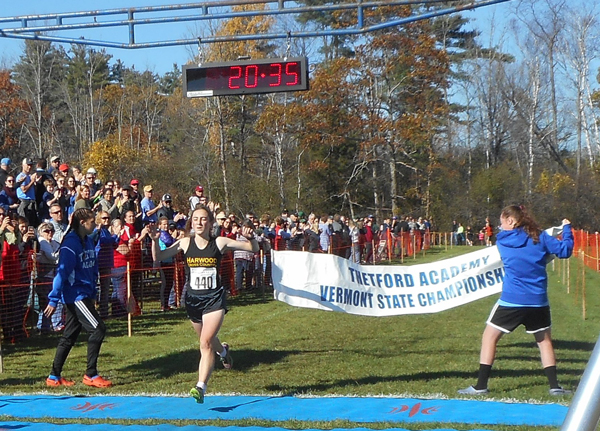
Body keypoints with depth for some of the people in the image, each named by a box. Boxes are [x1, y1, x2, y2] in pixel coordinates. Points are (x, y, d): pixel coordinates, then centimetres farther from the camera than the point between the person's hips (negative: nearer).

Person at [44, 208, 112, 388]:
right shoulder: (71, 243, -16)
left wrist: (93, 295, 20)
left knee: (70, 335, 11)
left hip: (84, 294, 9)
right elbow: (62, 271, -19)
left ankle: (55, 377, 17)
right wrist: (54, 300, -20)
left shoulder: (87, 241, 11)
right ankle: (91, 375, -4)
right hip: (75, 295, -9)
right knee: (98, 329, -10)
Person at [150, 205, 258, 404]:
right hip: (193, 298, 4)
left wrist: (250, 237, -25)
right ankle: (223, 350, 58)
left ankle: (201, 387, -24)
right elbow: (159, 257, 0)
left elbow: (253, 249, -5)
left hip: (214, 299, -4)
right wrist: (155, 241, -18)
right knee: (206, 340, 22)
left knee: (206, 342, -19)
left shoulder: (219, 243, -7)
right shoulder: (186, 243, -1)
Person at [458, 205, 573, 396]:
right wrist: (566, 229, 16)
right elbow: (564, 250, 0)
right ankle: (554, 386, 12)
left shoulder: (502, 240, 3)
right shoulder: (539, 236, 2)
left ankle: (481, 386, 4)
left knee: (489, 337, 9)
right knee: (544, 341, 18)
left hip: (511, 301, -2)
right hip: (538, 301, 2)